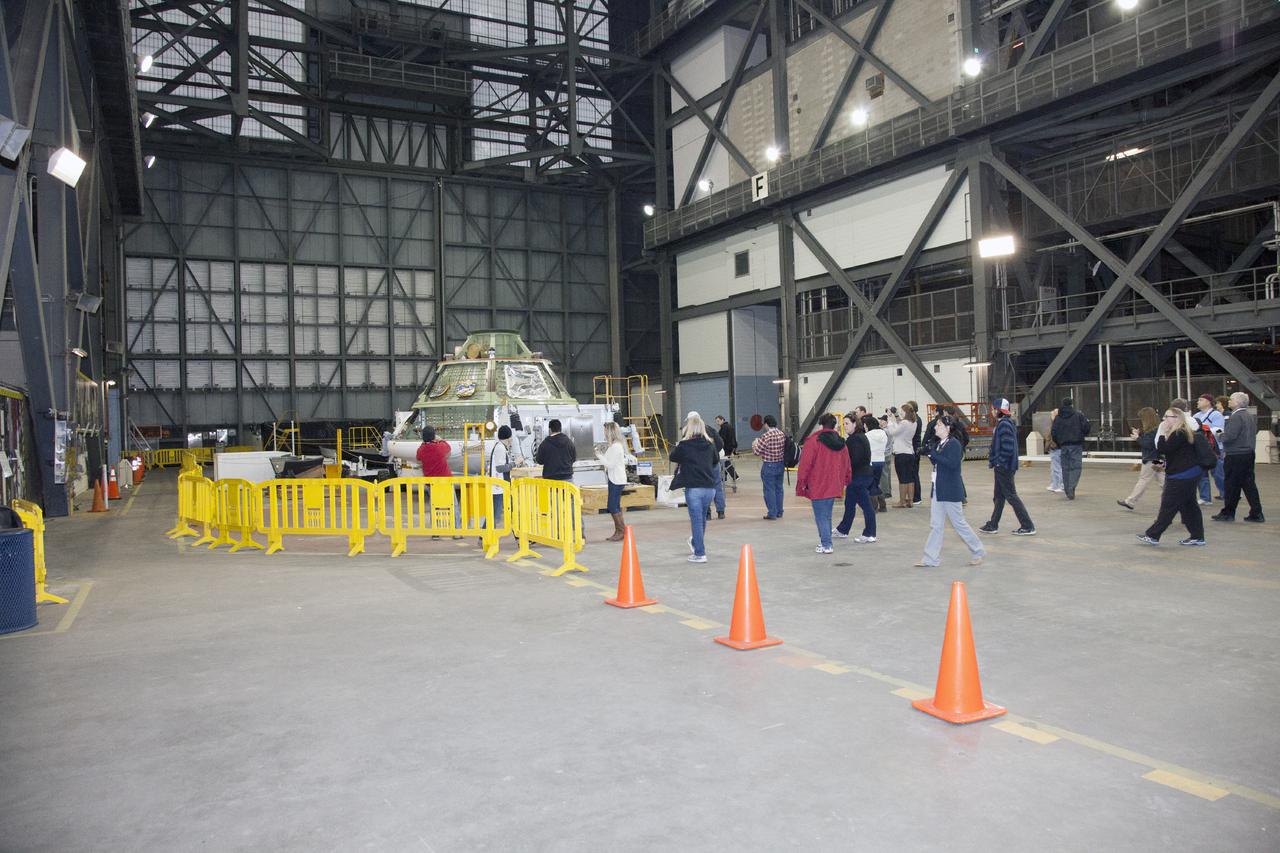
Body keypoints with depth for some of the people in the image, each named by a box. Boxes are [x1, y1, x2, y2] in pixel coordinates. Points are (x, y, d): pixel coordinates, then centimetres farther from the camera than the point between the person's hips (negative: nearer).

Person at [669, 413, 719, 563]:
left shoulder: (684, 445, -10)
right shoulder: (710, 444, 3)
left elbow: (673, 457, 9)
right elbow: (715, 462, 19)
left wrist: (677, 446, 24)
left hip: (693, 488, -5)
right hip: (710, 487, 5)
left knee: (696, 520, 3)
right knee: (702, 518, 22)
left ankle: (699, 553, 6)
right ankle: (695, 543, 43)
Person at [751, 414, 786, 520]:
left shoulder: (765, 436, -20)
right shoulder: (782, 434, 0)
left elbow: (756, 452, -16)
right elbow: (785, 448, 10)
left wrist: (754, 444, 6)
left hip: (768, 466, -6)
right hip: (780, 464, 6)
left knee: (769, 490, 2)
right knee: (778, 488, 15)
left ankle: (772, 513, 4)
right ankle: (779, 512, 23)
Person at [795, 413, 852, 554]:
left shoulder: (813, 441, -11)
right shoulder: (840, 442, 9)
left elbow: (806, 464, -12)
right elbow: (846, 464, 15)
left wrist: (801, 483, -4)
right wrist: (845, 481, 26)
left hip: (817, 486, -6)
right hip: (833, 486, 6)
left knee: (821, 517, -1)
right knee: (827, 515, 17)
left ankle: (826, 545, -3)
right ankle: (825, 541, 23)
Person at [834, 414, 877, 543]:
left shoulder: (856, 439, -18)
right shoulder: (861, 436, 13)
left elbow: (854, 460, -22)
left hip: (859, 477, -10)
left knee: (866, 505, -4)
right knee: (849, 503, 18)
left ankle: (869, 534, 2)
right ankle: (842, 530, 30)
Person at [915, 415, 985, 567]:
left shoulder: (954, 443, -15)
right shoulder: (938, 444, 9)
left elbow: (952, 463, -26)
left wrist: (933, 453, -25)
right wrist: (929, 452, 0)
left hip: (951, 491, -8)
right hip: (938, 489, 8)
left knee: (958, 523, 3)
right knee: (935, 525, 8)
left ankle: (978, 553, 20)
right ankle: (930, 558, 12)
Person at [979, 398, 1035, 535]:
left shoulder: (1004, 425, -19)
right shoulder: (1004, 423, 11)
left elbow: (1008, 447, -25)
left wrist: (996, 462, -18)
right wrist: (992, 456, 12)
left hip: (1004, 467, -10)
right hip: (1002, 466, 10)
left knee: (1011, 496, -4)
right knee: (999, 496, 16)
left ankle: (1028, 526, 0)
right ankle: (993, 525, 25)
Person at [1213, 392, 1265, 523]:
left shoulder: (1236, 416, -17)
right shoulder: (1251, 416, 13)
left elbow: (1229, 436, -24)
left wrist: (1222, 434, -2)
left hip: (1236, 455, -9)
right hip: (1248, 452, 9)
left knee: (1232, 484, 1)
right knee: (1248, 483, 11)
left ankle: (1228, 513, 9)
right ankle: (1256, 513, 11)